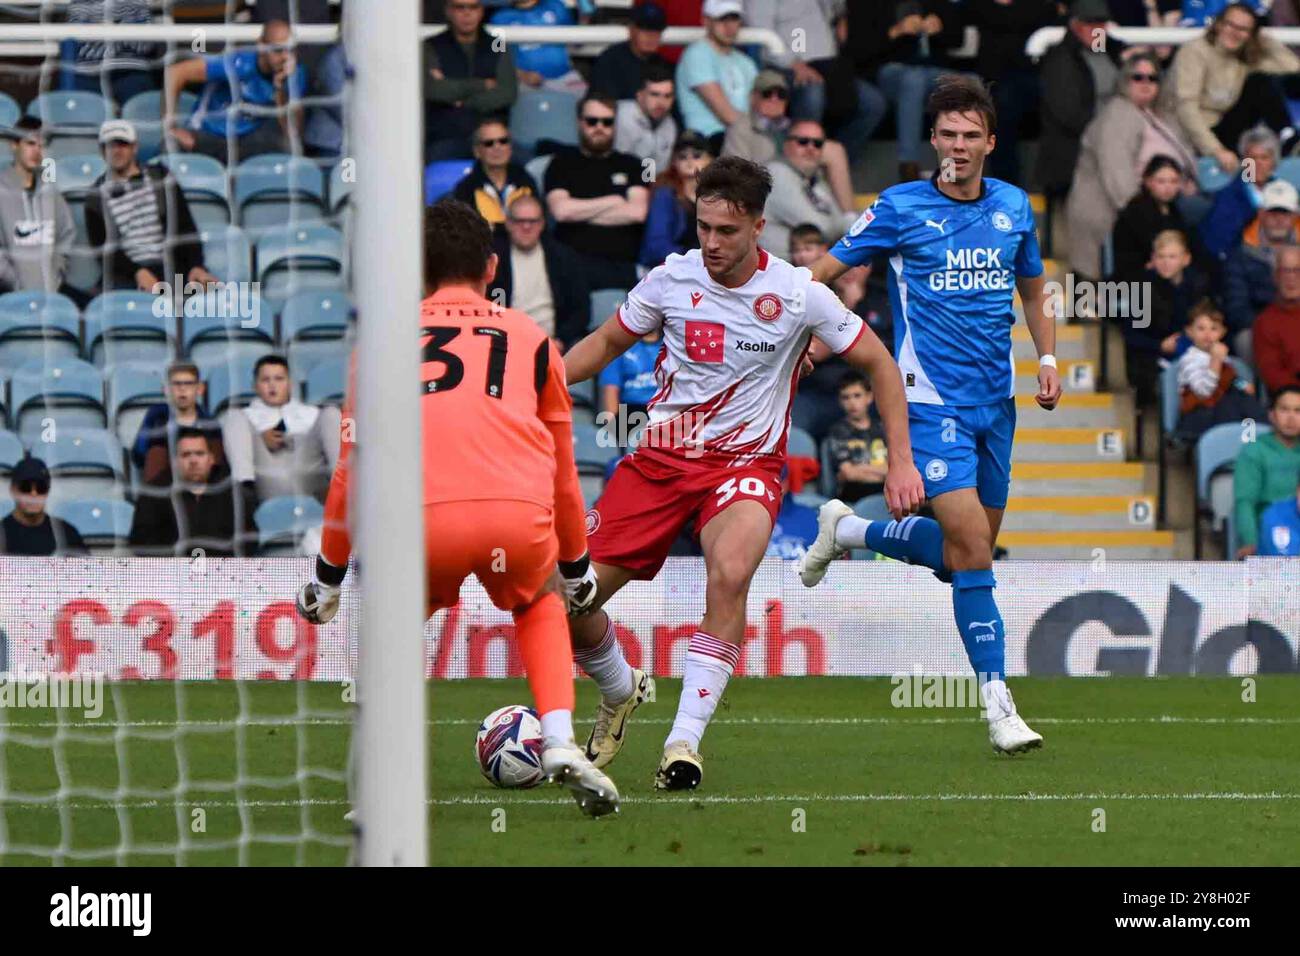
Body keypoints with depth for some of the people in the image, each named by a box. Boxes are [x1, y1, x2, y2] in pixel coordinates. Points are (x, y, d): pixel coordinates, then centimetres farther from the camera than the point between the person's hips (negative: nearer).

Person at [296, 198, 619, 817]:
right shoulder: (529, 338, 26)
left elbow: (352, 467, 23)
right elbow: (562, 467, 34)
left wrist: (328, 574, 31)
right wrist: (576, 566, 47)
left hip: (423, 518, -1)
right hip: (520, 514, 1)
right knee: (541, 605, 33)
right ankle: (560, 745, 11)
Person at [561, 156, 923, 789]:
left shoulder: (797, 294, -9)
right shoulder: (670, 280, -3)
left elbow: (877, 363, 3)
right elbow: (608, 342, 15)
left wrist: (901, 462, -2)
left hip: (745, 463, -3)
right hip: (660, 456, 3)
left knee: (729, 575, -36)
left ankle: (684, 742, -31)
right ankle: (620, 694, 29)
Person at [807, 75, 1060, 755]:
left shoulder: (1014, 207, 8)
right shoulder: (901, 208, -6)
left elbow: (1032, 290, 23)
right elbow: (820, 272, -2)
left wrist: (1047, 358, 8)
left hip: (995, 399, 6)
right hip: (930, 398, -6)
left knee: (968, 550, 12)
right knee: (971, 546, -16)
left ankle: (847, 531, 37)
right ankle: (998, 705, -12)